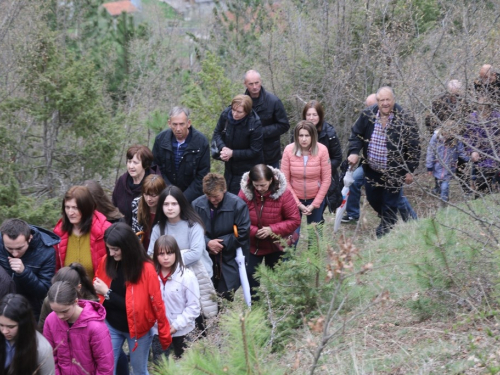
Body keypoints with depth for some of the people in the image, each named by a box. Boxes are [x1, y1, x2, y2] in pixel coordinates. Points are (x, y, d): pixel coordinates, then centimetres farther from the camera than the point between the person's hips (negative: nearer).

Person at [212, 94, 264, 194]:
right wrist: (222, 147, -18)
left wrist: (232, 153, -22)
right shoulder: (226, 114, -13)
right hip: (230, 167, 5)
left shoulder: (255, 124, -25)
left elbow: (254, 151, -17)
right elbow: (217, 133, 3)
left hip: (247, 170, -5)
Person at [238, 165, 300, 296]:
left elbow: (294, 221, -15)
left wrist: (272, 230, -26)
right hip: (252, 245, 1)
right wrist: (253, 231, -26)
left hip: (276, 246, -1)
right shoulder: (245, 193, -17)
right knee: (250, 276, 7)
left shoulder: (283, 193, -19)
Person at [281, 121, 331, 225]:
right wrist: (298, 204, -12)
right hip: (295, 198, 0)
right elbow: (285, 180, -10)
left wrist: (315, 204, -11)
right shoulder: (289, 150, -15)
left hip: (316, 198, 0)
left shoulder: (322, 150, -16)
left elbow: (326, 179, -10)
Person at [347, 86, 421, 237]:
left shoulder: (405, 119, -18)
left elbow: (413, 147, -12)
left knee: (390, 205, 4)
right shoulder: (367, 115, -7)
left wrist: (409, 170, -13)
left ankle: (385, 231, 20)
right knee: (373, 199, 19)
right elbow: (356, 134, 6)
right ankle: (386, 220, 47)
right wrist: (354, 152, -11)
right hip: (371, 169, 5)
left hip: (393, 172, -4)